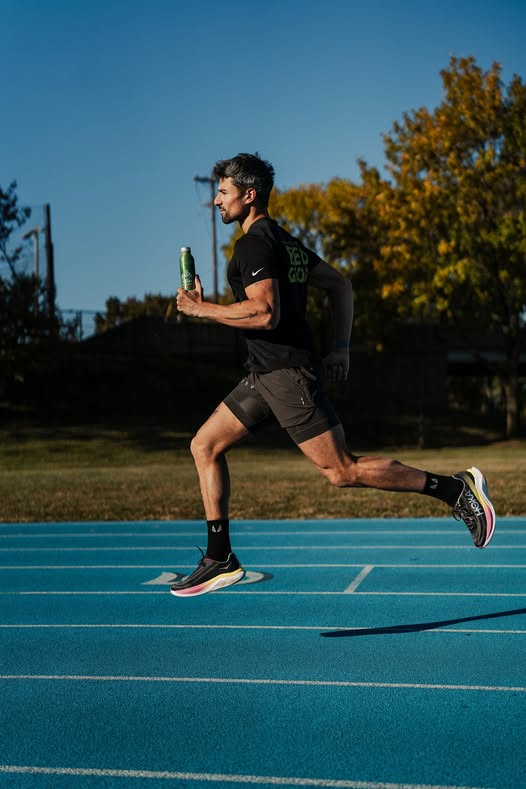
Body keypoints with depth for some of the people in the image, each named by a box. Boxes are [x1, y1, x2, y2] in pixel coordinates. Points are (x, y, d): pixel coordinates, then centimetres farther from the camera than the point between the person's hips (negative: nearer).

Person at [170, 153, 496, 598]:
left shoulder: (253, 244, -13)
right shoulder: (284, 241, 18)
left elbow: (266, 314, -25)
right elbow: (340, 285, 21)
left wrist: (202, 309, -14)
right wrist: (341, 346, 15)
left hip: (287, 373, -10)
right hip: (265, 373, 10)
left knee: (343, 471, -7)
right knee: (205, 446, 10)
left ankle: (455, 488, 0)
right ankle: (220, 560, 12)